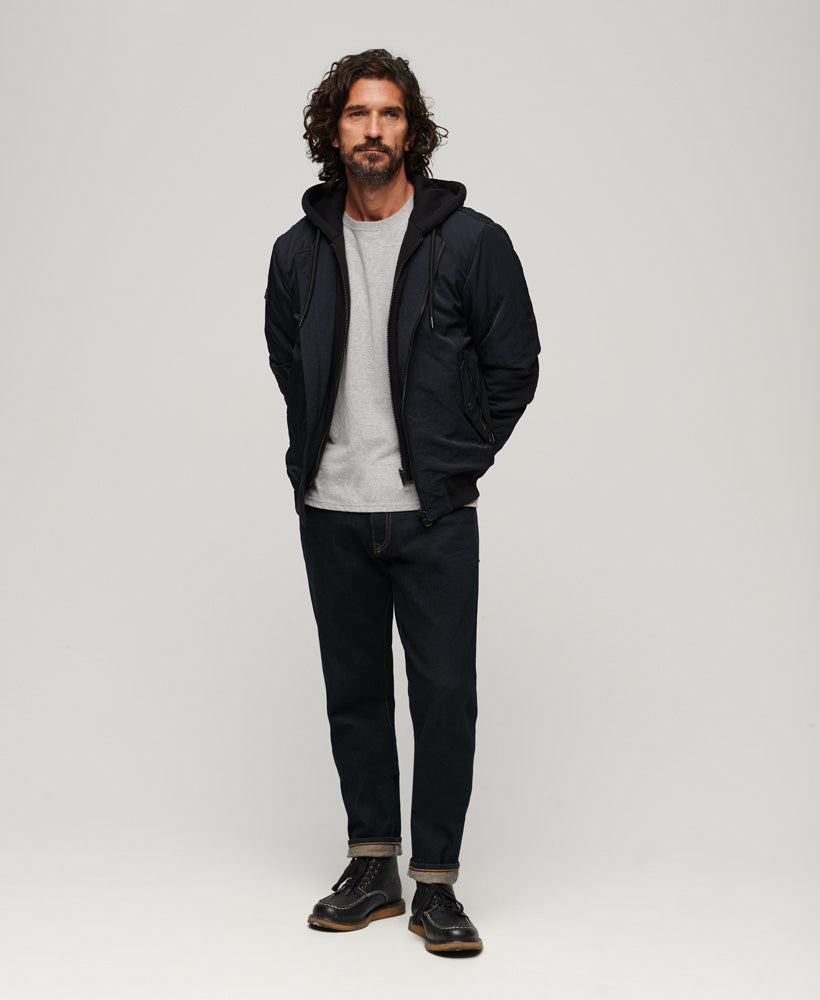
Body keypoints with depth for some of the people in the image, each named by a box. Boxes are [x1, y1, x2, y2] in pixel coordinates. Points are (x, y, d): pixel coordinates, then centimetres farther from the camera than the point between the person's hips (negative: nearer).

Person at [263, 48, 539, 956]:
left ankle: (436, 884, 12)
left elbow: (515, 365, 1)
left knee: (444, 695, -1)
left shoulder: (469, 241, -4)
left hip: (433, 516, -3)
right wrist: (320, 456, 12)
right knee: (354, 694, 11)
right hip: (331, 515, 3)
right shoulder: (299, 250, 6)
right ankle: (372, 869, 24)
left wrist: (456, 461, 0)